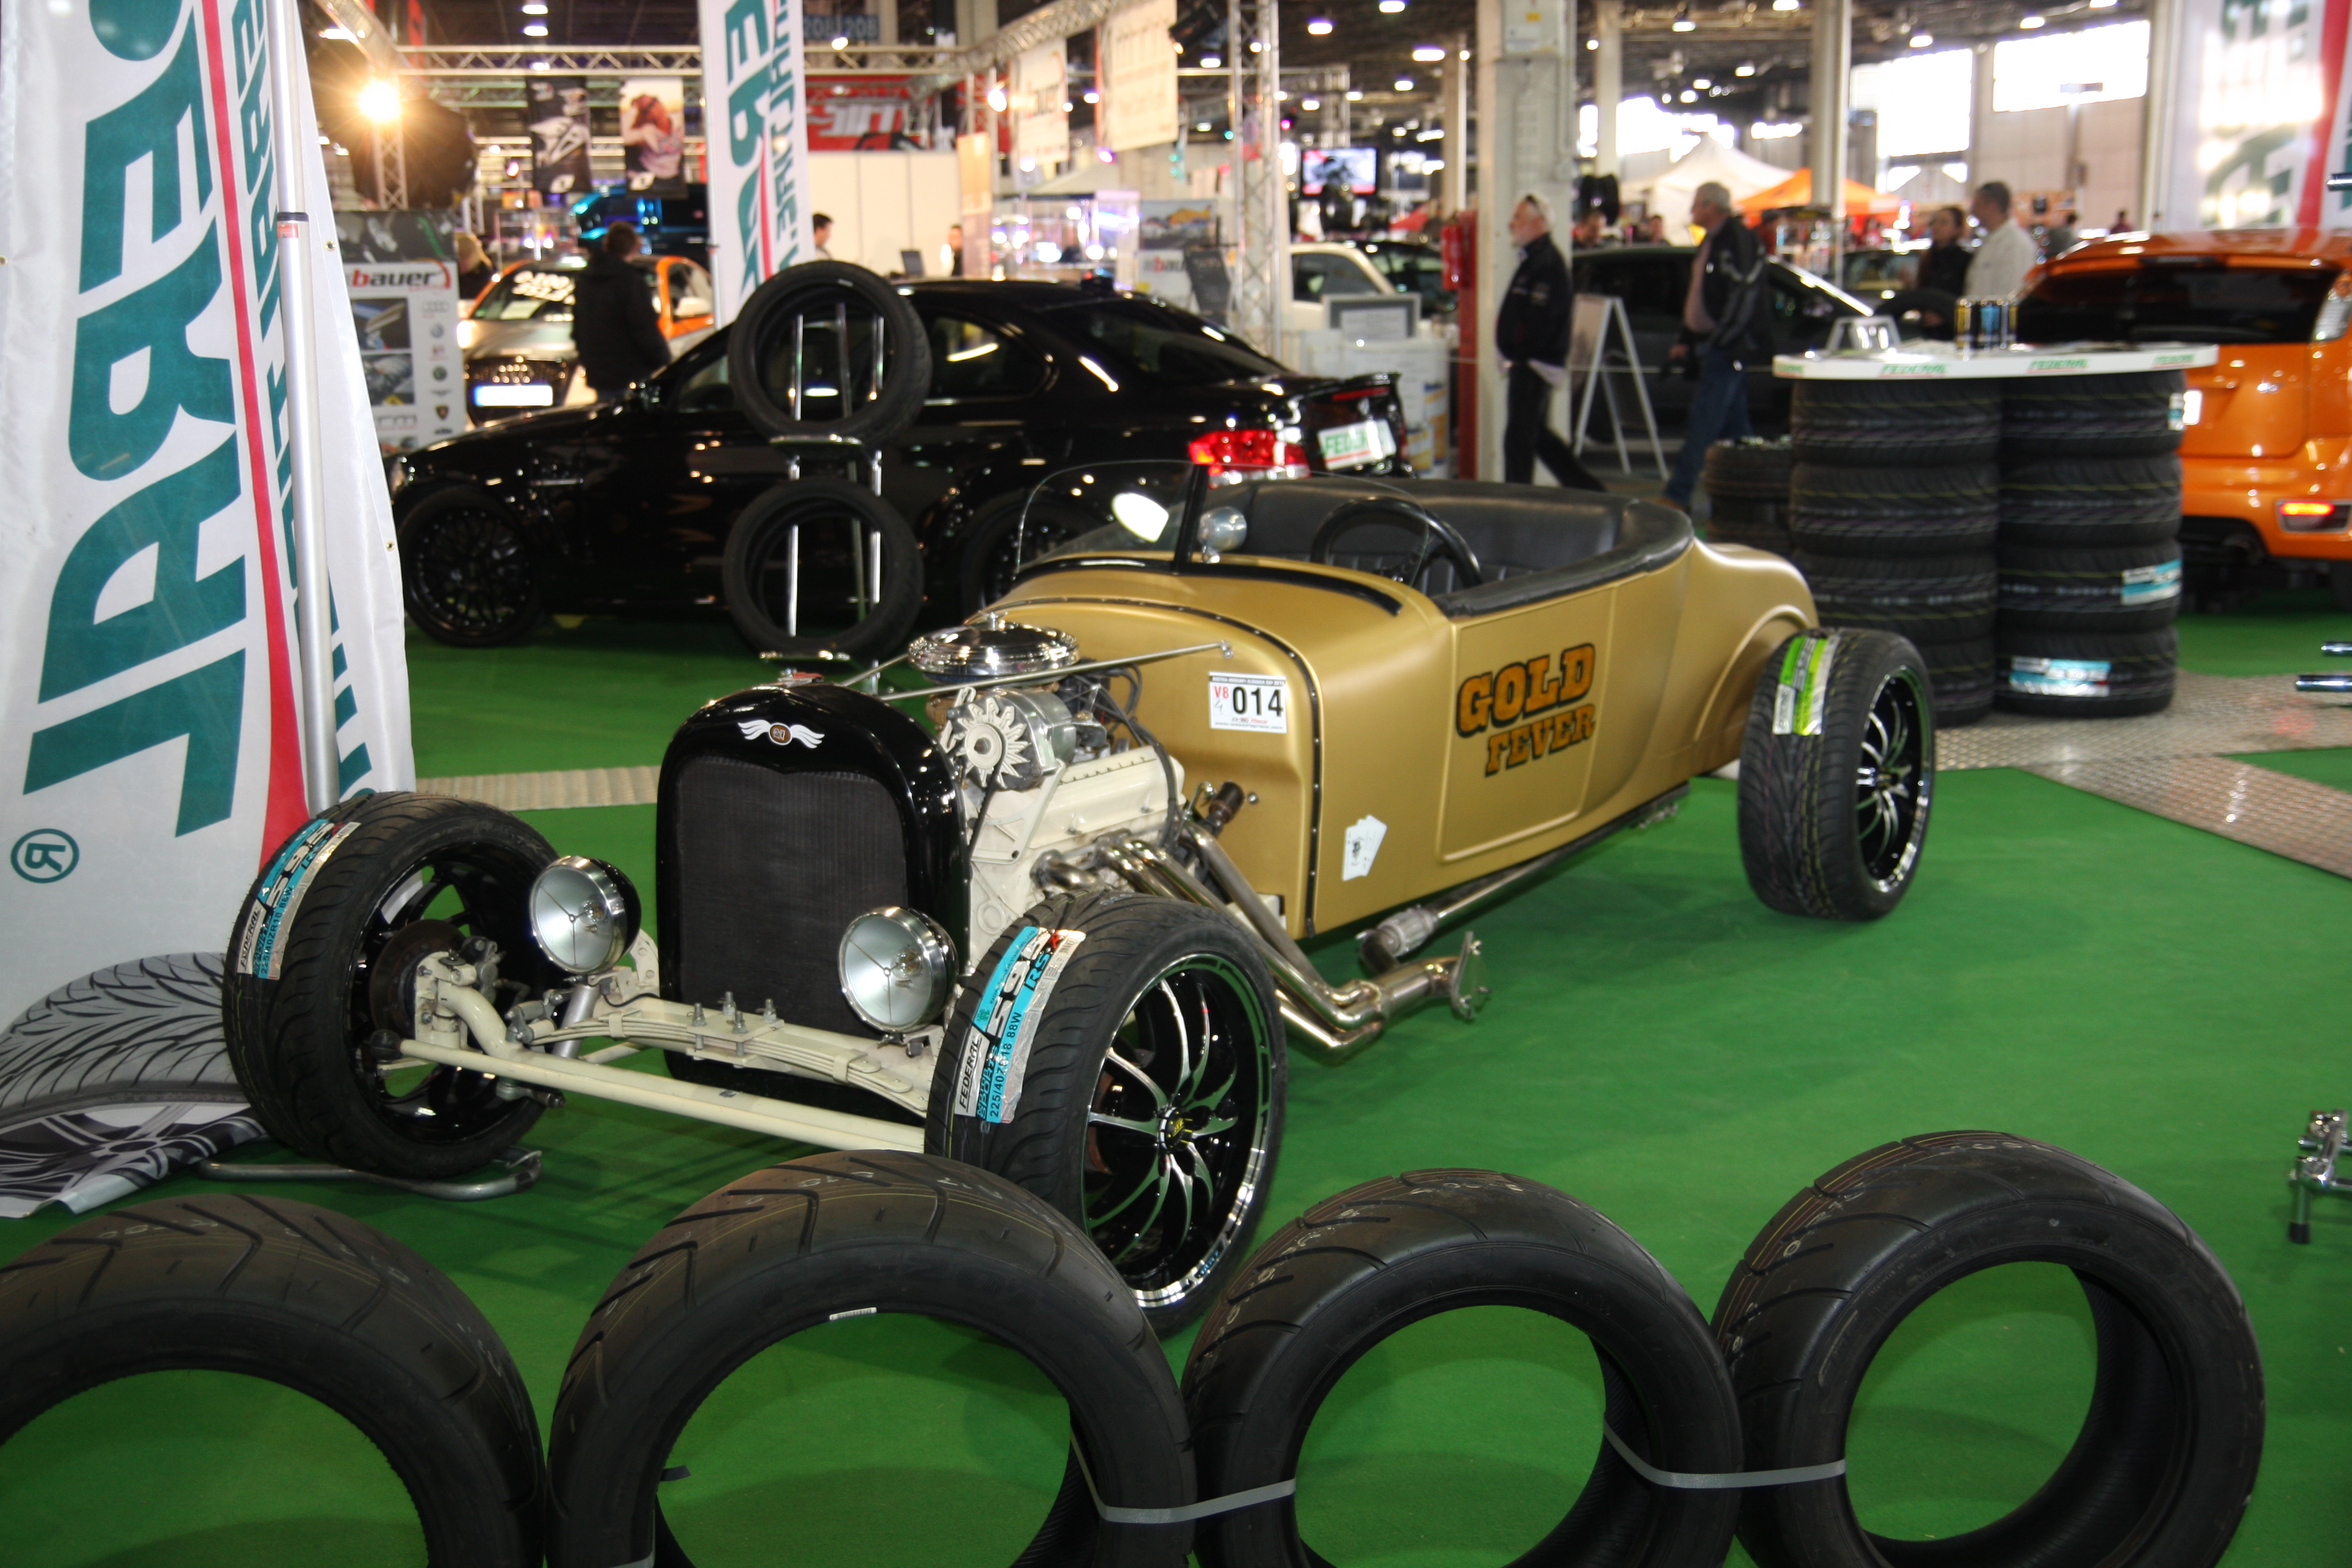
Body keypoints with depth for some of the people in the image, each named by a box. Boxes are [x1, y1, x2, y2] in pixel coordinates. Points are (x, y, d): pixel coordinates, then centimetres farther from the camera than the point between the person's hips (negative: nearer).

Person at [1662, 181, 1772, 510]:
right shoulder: (1711, 242, 18)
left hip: (1727, 348, -10)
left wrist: (1721, 340, -22)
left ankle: (1677, 495, -13)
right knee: (1733, 423, 12)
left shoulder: (1738, 240, -13)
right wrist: (1687, 341, 18)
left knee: (1703, 421, -11)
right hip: (1711, 345, 10)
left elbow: (1744, 296, -20)